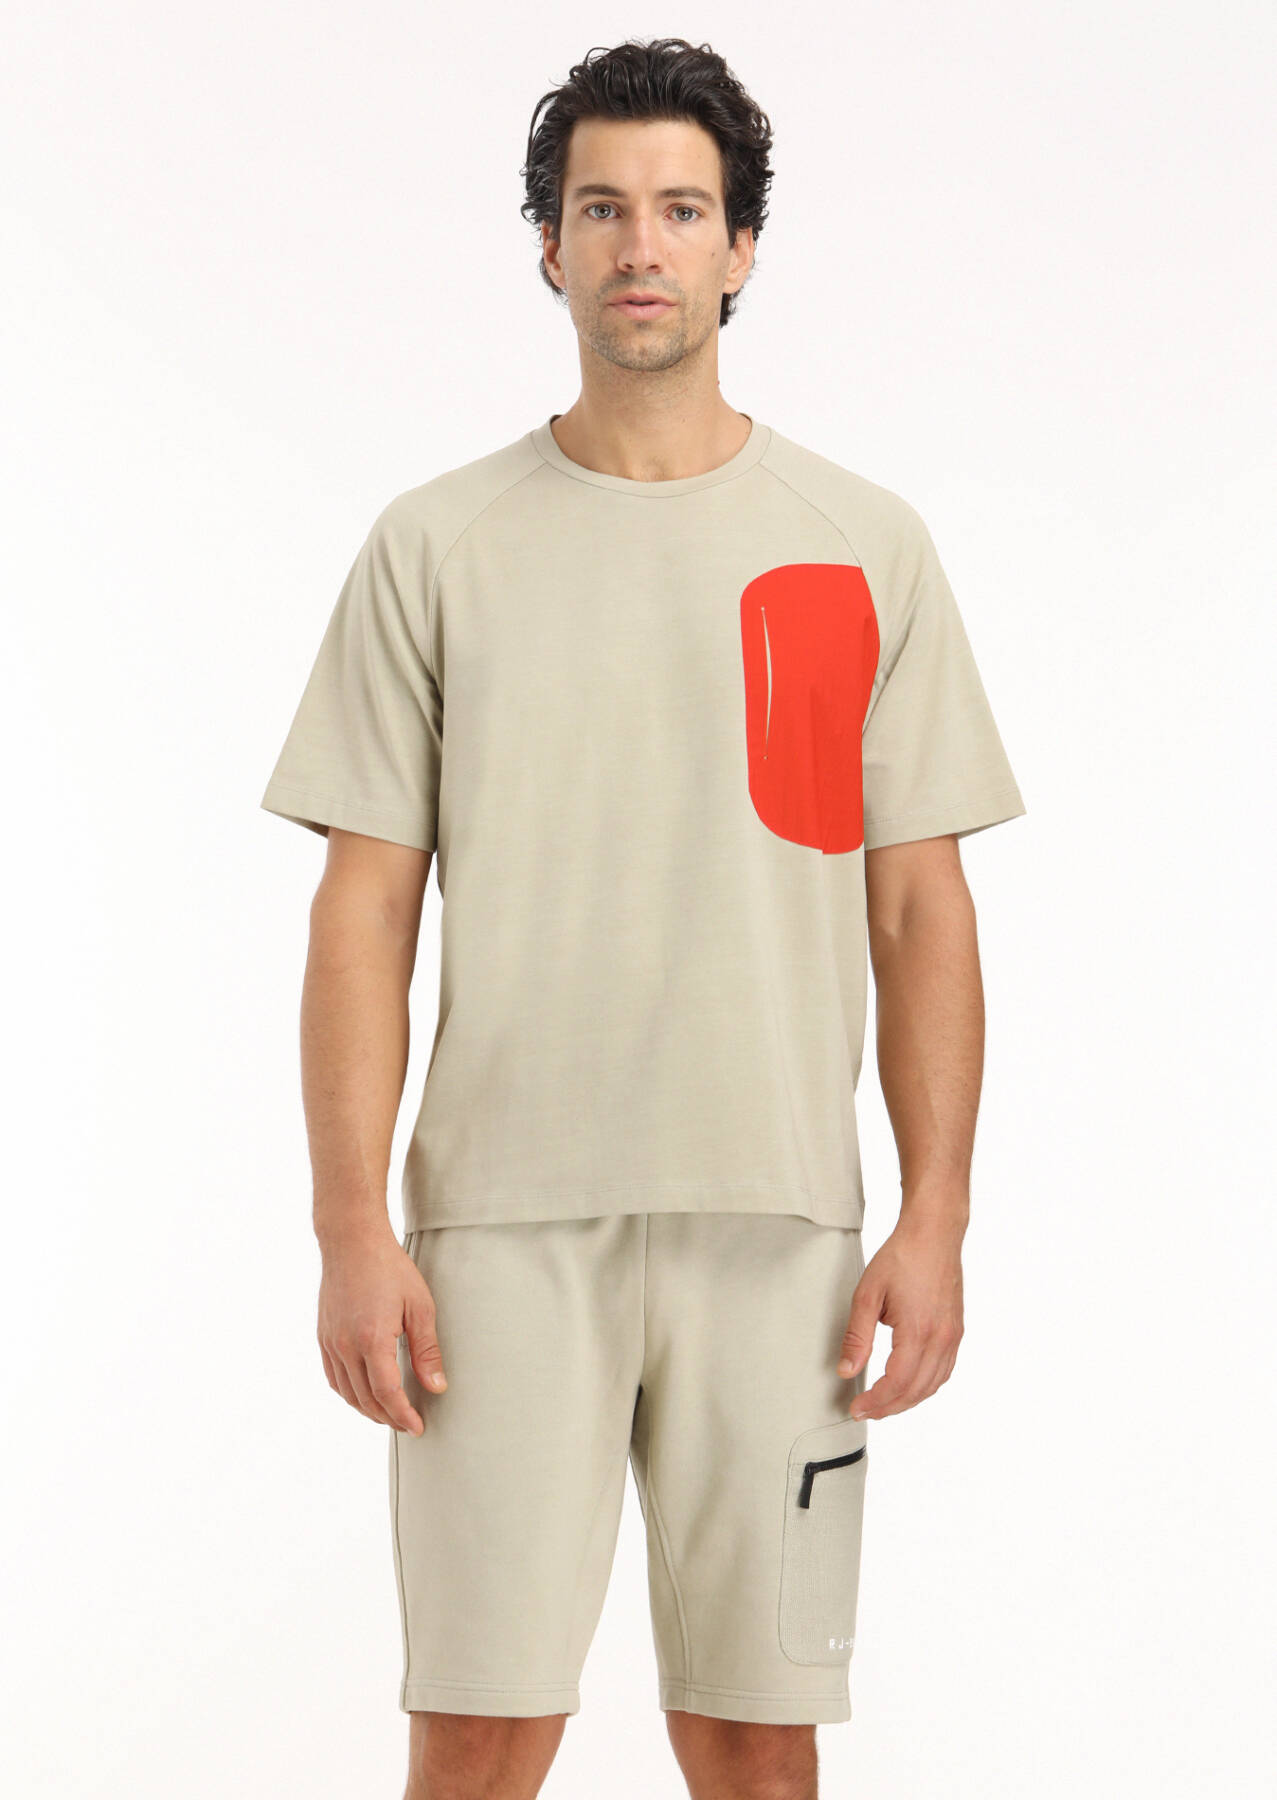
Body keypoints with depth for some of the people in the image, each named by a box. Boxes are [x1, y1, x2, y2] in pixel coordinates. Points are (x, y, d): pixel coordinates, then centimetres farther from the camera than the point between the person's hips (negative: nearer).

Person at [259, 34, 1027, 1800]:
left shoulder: (865, 546, 7)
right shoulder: (438, 544, 5)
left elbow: (921, 907, 6)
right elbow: (365, 910, 3)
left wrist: (935, 1219, -2)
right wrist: (352, 1229, -6)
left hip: (777, 1224, 1)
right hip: (505, 1223, -1)